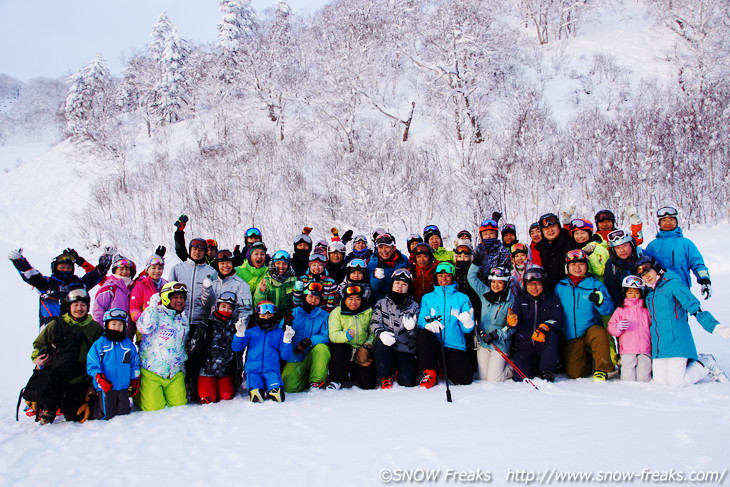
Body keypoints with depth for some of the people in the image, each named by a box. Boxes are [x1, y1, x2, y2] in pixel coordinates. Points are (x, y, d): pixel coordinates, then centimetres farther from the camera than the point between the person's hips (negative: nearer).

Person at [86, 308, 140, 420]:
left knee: (124, 412, 3)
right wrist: (100, 378, -15)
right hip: (106, 386, -3)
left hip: (124, 387, 3)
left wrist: (134, 382, 10)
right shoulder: (99, 344, -1)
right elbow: (92, 365, -3)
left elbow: (135, 364, 15)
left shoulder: (129, 344, 9)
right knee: (106, 415, -5)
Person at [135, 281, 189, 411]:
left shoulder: (184, 318, 15)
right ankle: (137, 394, 23)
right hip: (152, 371, -6)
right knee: (154, 407, -7)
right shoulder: (157, 313, -7)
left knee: (179, 404, 2)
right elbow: (144, 327, -28)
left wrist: (183, 362, 25)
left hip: (175, 373, 6)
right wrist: (152, 307, -28)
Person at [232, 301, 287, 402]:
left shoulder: (279, 333, 15)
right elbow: (236, 348, 8)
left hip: (272, 370, 0)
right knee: (255, 390, -30)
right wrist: (240, 334, -8)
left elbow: (284, 355, 11)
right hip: (253, 369, 0)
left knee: (276, 390, -29)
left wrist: (287, 340, -5)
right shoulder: (250, 332, 16)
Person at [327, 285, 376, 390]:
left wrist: (367, 346, -15)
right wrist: (346, 335, -32)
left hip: (363, 351, 1)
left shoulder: (368, 312, 5)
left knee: (367, 384, -14)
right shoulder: (337, 312, 0)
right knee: (339, 348, -37)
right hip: (345, 349, -1)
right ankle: (336, 380, -13)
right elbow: (333, 335, -13)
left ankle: (353, 374, 23)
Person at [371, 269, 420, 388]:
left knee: (408, 382, -20)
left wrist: (412, 329, -25)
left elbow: (417, 334, 0)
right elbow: (374, 323, -4)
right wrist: (381, 333, -27)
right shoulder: (381, 303, 8)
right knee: (381, 343, -37)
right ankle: (385, 377, -9)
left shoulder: (414, 306, 7)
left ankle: (398, 371, 19)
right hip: (386, 348, 0)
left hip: (406, 349, 0)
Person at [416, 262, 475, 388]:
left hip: (455, 346, 0)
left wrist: (467, 322, -21)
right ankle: (429, 373, -13)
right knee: (422, 334, -32)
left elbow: (466, 329, 3)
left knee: (464, 379, -20)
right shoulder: (427, 298, 12)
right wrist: (428, 323, -22)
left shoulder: (462, 298, 9)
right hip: (434, 344, 0)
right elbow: (421, 320, 2)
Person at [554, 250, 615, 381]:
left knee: (599, 333, -38)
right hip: (571, 338, 2)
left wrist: (600, 300, -27)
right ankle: (586, 359, 29)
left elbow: (609, 308, -7)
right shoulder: (560, 287, 6)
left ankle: (602, 369, -18)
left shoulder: (595, 284, 0)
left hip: (591, 329, -2)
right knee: (574, 373, -6)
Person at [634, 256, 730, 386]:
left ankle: (706, 363, 13)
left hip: (676, 341, -7)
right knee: (660, 380, -1)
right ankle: (693, 362, 20)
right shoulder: (648, 292, 15)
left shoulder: (672, 284, -6)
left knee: (676, 382, -13)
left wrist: (714, 326, -22)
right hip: (658, 345, 7)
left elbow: (695, 307, -12)